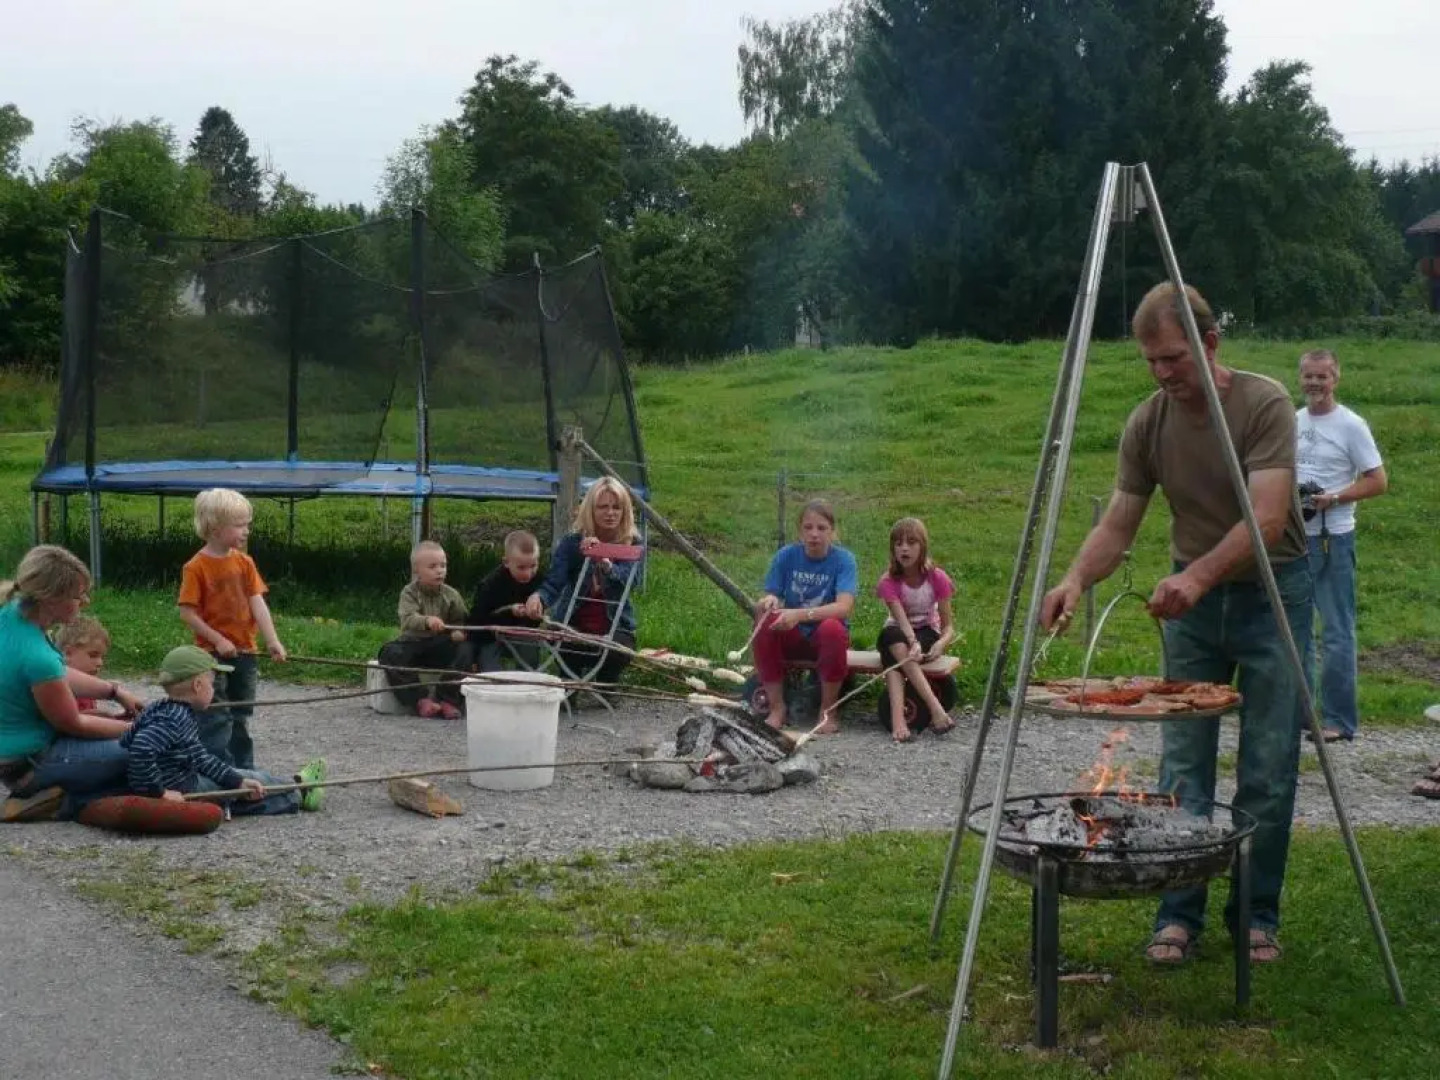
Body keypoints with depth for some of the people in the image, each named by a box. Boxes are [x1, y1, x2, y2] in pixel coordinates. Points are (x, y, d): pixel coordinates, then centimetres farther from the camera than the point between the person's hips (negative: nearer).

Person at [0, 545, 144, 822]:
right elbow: (73, 724, -16)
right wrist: (133, 729, -3)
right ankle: (64, 803, -5)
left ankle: (43, 794, 12)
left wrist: (115, 692, 7)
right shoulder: (36, 656, -33)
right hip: (28, 764, -9)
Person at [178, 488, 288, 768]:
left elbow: (258, 603, -3)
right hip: (212, 655, -6)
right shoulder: (196, 567, -12)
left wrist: (272, 640, -14)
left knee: (241, 718, 17)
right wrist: (218, 640, -18)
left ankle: (244, 772, 27)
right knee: (216, 721, -1)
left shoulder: (244, 563, 4)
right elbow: (187, 613, -14)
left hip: (244, 653, 6)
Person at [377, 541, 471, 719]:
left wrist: (459, 631, -18)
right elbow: (408, 619, -25)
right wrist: (426, 621, -47)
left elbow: (462, 618, 7)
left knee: (463, 651, -26)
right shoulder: (409, 593, -7)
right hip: (413, 642, -1)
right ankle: (420, 700, -28)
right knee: (390, 653, -30)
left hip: (441, 645, 1)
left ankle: (447, 699, -20)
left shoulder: (450, 594, 3)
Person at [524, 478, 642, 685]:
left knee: (615, 654, -33)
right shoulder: (572, 542, -4)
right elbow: (553, 582, -16)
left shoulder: (632, 543, -4)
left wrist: (603, 560, -45)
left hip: (616, 627, 0)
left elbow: (623, 580, -23)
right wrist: (538, 596, -41)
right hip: (573, 625, 0)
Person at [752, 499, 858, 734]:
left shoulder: (843, 559, -13)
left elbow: (844, 607, -27)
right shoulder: (786, 556, -5)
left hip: (826, 636, -2)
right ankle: (777, 707, -17)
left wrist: (800, 614, -41)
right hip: (792, 637, 2)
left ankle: (827, 711, -17)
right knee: (765, 622, -28)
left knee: (832, 628, -35)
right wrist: (768, 601, -31)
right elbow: (762, 602, -5)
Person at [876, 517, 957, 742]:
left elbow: (948, 626, -11)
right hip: (899, 635, 1)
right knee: (890, 636, -38)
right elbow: (901, 620, -27)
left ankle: (897, 718, -48)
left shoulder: (937, 578, -12)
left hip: (928, 634, -1)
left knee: (895, 654, -35)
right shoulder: (889, 581, -13)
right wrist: (913, 643, -48)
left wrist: (941, 644, -35)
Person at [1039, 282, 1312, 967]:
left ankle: (1257, 916, 13)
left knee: (1268, 772, 0)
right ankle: (1179, 915, 10)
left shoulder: (1263, 403, -19)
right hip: (1192, 598, 4)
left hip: (1271, 591, -3)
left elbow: (1267, 517, -28)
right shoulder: (1147, 423, -6)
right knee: (1182, 769, 2)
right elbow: (1118, 524, -3)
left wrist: (1199, 575, -42)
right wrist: (1076, 579, -22)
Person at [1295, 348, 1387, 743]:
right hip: (1294, 538, 7)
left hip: (1333, 539, -6)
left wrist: (1331, 499, -17)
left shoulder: (1350, 425, -6)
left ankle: (1339, 721, 1)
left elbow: (1378, 482, -7)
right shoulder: (1291, 422, 11)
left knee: (1337, 632, -3)